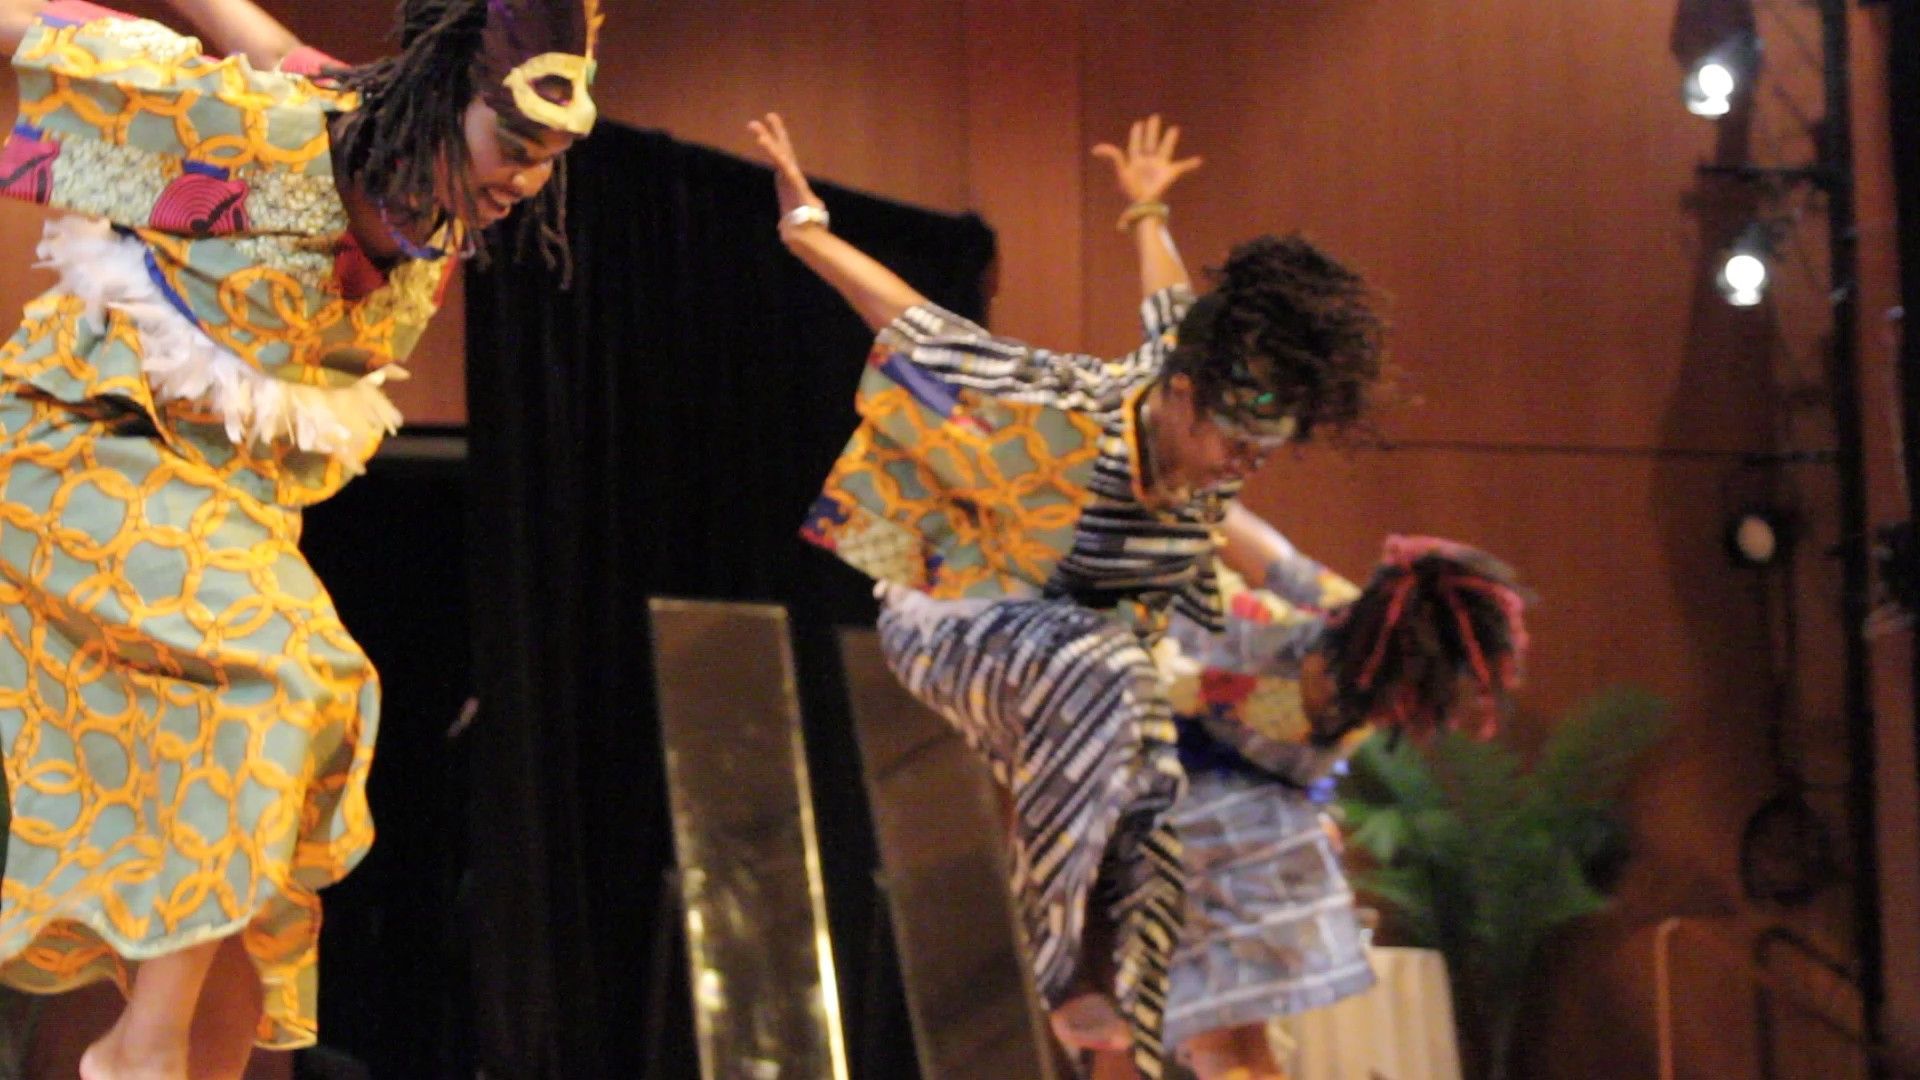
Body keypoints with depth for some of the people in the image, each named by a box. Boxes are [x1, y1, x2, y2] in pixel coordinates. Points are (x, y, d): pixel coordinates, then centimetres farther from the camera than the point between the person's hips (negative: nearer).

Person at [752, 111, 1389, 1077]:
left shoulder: (1212, 440, -12)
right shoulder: (1066, 421, -32)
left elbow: (1173, 312, 10)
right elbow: (920, 329, -21)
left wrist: (1148, 217, 31)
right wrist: (805, 227, -10)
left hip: (1097, 649, 7)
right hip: (958, 623, -7)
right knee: (1096, 671, -38)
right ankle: (1058, 961, -30)